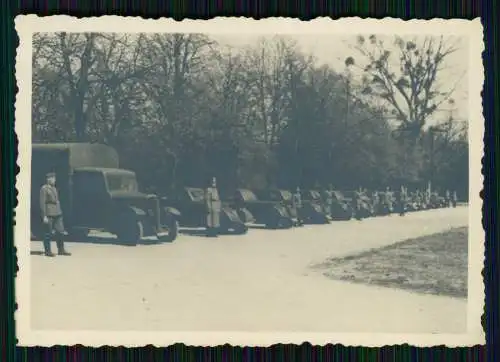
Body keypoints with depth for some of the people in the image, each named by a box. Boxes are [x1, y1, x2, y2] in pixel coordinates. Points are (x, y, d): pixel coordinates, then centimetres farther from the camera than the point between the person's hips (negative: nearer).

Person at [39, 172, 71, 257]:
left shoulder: (54, 188, 15)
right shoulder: (44, 189, -10)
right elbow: (42, 203, -14)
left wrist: (59, 212, 17)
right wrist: (44, 216, -18)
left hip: (57, 214, 8)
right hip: (49, 215, -8)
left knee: (60, 231, 7)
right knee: (48, 233, 0)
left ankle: (61, 250, 14)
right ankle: (47, 251, 8)